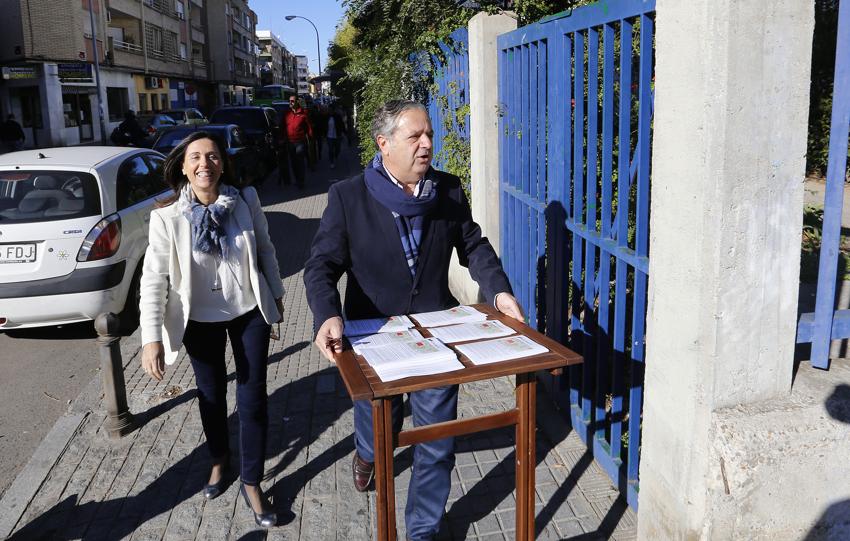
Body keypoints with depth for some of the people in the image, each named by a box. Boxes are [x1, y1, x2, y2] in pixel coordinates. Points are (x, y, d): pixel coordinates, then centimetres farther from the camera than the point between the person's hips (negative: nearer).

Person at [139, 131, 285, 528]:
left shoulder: (246, 200, -11)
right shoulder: (167, 216, -17)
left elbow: (265, 249, 3)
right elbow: (154, 279, -17)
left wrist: (277, 294, 11)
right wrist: (152, 338, -22)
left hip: (249, 312, 1)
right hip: (200, 318, 0)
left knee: (252, 398, 5)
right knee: (211, 395, 19)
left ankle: (251, 483, 23)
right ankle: (219, 461, 46)